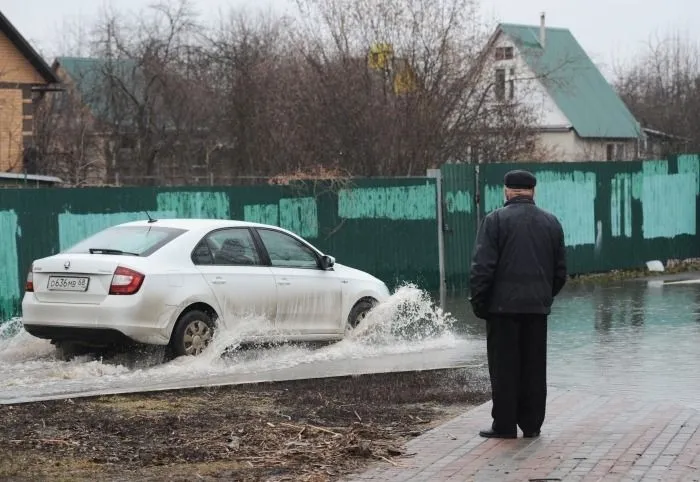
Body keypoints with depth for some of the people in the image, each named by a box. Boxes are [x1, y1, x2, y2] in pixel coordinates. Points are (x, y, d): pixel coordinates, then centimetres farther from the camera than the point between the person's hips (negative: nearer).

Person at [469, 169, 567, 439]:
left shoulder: (496, 220, -6)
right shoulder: (551, 222, 10)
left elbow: (482, 267, -11)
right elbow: (560, 270, 13)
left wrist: (478, 302, -3)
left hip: (504, 305, -4)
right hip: (537, 306, 4)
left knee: (504, 367, 1)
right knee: (534, 367, 9)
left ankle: (504, 425, 2)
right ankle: (532, 424, 12)